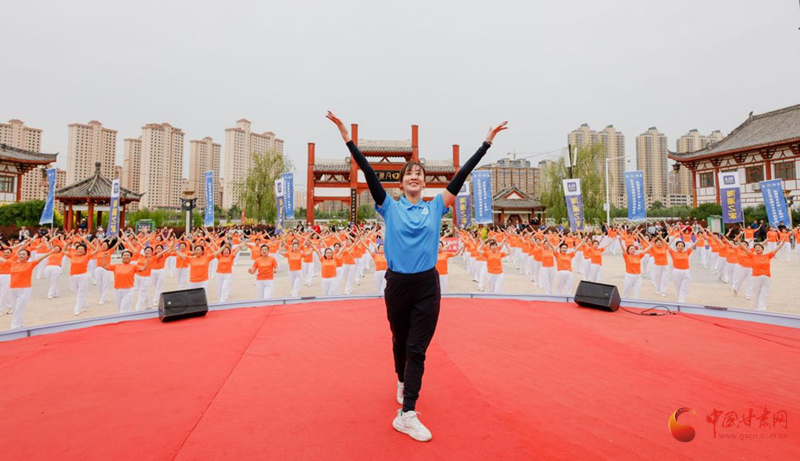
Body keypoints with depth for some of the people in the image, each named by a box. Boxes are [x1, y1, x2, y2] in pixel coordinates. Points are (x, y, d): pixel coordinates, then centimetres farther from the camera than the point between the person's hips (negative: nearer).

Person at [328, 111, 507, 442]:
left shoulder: (435, 206, 3)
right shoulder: (390, 207, 0)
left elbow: (462, 175, 1)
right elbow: (369, 173, -7)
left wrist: (487, 142, 0)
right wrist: (347, 138, -12)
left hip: (427, 285, 0)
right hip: (397, 284, 0)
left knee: (418, 348, 1)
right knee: (400, 341, 18)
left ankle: (407, 414, 8)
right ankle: (402, 381, 46)